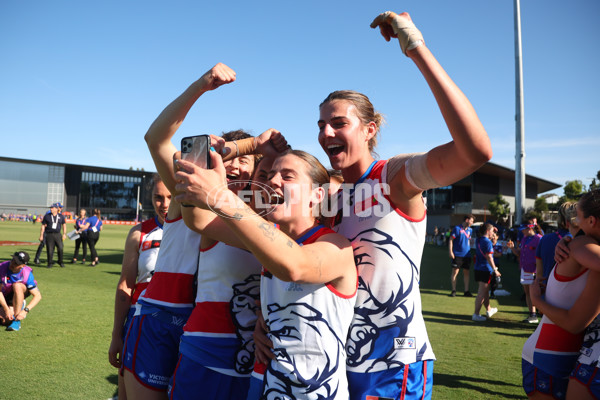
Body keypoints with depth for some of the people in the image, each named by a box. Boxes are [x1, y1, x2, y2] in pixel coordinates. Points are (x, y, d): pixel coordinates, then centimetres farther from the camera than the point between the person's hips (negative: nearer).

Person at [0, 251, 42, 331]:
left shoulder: (27, 274, -26)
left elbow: (38, 296, -25)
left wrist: (25, 311, -37)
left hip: (21, 293, -2)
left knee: (17, 285, -36)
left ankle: (17, 320, -29)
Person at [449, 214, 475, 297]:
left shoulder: (470, 230, 11)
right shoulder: (457, 228, -6)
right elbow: (451, 240, -7)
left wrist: (470, 251, 19)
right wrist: (451, 252, -13)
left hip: (467, 255, 5)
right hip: (457, 254, -5)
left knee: (466, 272, 7)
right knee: (455, 272, -2)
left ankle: (466, 291, 14)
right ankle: (453, 290, 7)